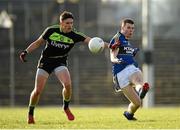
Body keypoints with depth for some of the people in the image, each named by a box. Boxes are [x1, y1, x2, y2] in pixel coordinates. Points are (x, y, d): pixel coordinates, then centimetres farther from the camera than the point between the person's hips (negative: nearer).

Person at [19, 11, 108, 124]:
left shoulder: (74, 35, -11)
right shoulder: (51, 31, -10)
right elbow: (38, 43, 4)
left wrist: (108, 45, -31)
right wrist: (26, 52, -6)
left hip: (60, 62, 0)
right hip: (45, 61, 0)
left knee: (68, 84, -24)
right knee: (38, 90, -5)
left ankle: (66, 107, 4)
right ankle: (30, 114, 18)